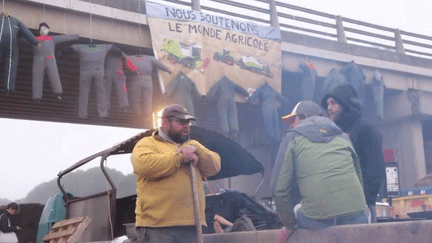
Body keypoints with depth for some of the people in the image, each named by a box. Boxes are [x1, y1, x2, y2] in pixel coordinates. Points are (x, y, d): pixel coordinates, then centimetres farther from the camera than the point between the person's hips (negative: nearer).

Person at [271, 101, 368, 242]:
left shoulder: (293, 137, 10)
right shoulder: (342, 136, 24)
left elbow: (279, 187, 3)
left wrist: (289, 225, 13)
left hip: (318, 219, -3)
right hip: (355, 217, 3)